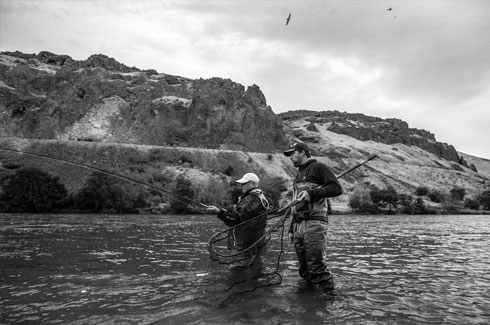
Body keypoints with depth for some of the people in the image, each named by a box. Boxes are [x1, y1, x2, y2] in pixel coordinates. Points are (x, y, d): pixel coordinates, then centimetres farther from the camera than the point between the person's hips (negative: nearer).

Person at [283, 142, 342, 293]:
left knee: (317, 267, -10)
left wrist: (312, 192, -18)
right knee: (305, 271, 9)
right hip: (299, 226, 8)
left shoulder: (318, 167, 1)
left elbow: (337, 188, -11)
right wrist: (291, 229, 22)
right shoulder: (298, 176, 26)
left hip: (314, 224, -8)